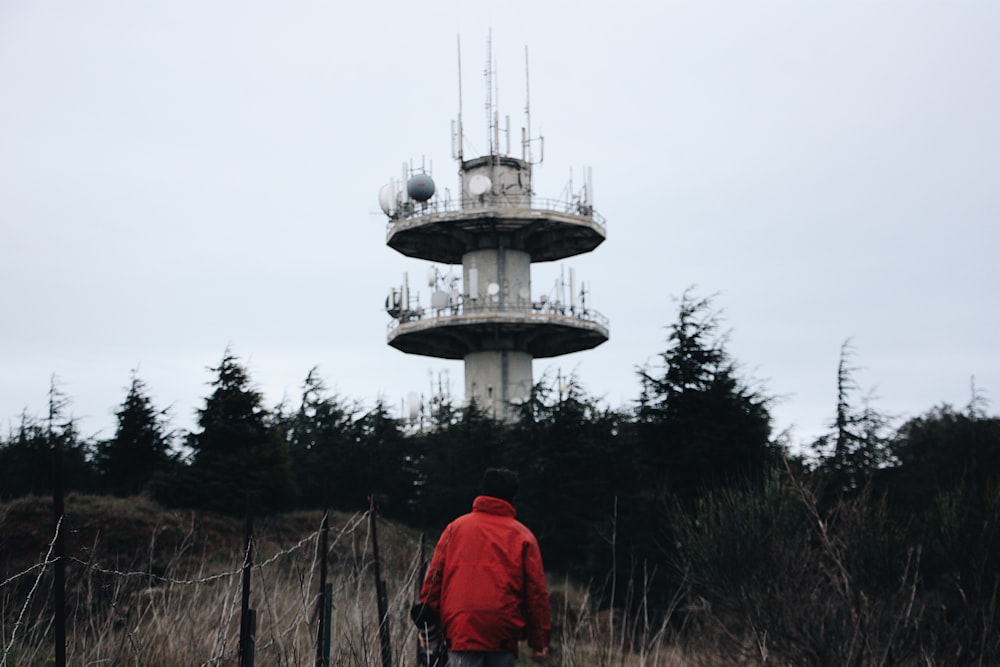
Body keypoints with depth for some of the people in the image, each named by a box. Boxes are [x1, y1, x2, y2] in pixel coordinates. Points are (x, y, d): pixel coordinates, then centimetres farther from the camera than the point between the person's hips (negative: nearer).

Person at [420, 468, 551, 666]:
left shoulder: (455, 527, 11)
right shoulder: (522, 536, 6)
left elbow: (434, 577, 8)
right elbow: (536, 591, 4)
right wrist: (539, 641, 8)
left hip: (460, 629, 0)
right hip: (504, 633, 0)